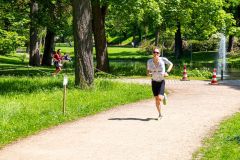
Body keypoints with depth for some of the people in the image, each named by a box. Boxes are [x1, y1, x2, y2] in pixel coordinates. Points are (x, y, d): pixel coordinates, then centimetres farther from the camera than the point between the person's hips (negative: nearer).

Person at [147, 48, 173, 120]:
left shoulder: (163, 59, -16)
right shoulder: (149, 61, -10)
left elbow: (171, 64, 1)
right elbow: (148, 72, 2)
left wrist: (167, 72, -12)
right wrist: (149, 74, -22)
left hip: (161, 82, -2)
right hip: (154, 82, 2)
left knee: (160, 98, -17)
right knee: (156, 99, 3)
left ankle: (164, 96, 22)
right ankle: (160, 114, 22)